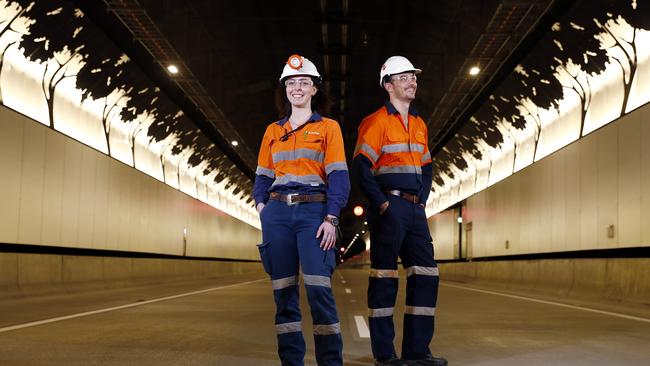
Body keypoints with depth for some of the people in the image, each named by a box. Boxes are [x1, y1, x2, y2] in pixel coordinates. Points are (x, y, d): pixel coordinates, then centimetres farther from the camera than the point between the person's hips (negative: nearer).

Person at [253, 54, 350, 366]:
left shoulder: (328, 127, 6)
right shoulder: (273, 131, 16)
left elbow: (338, 176, -2)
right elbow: (263, 176, 17)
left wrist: (331, 219, -12)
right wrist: (261, 206, 0)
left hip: (313, 211, -3)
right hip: (278, 212, 4)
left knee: (318, 288, -13)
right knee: (283, 290, 3)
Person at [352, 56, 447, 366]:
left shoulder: (419, 125, 17)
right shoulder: (376, 122, -5)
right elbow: (361, 167, -13)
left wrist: (422, 200, 11)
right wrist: (382, 203, -14)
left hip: (415, 210, 8)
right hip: (389, 209, -7)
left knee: (425, 274, 4)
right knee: (384, 278, -3)